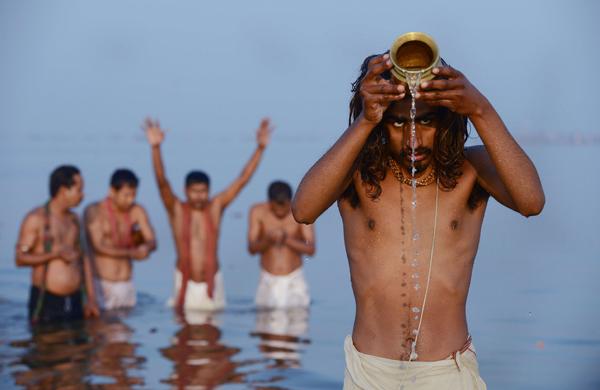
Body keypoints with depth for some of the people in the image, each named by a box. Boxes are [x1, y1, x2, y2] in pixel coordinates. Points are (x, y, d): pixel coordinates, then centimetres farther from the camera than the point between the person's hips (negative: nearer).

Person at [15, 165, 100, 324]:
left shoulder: (74, 219, 14)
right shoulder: (36, 218, -5)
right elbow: (20, 258, -9)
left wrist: (91, 298, 12)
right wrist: (54, 254, -20)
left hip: (74, 301, 6)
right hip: (46, 301, -6)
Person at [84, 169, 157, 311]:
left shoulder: (137, 211, 3)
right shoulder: (94, 211, -7)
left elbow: (152, 242, 0)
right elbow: (98, 247, -15)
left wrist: (145, 246, -25)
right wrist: (131, 253, -25)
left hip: (126, 285, 4)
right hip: (101, 284, -4)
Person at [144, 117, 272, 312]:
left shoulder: (216, 207, 1)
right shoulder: (177, 210, -4)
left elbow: (243, 179, -2)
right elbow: (162, 182, -17)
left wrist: (260, 148, -10)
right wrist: (156, 147, -32)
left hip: (212, 282, 1)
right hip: (185, 282, -1)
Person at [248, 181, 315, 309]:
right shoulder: (258, 212, -2)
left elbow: (310, 249, -11)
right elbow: (251, 248, -6)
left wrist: (287, 239, -26)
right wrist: (267, 240, -26)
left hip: (294, 280, -1)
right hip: (268, 281, 1)